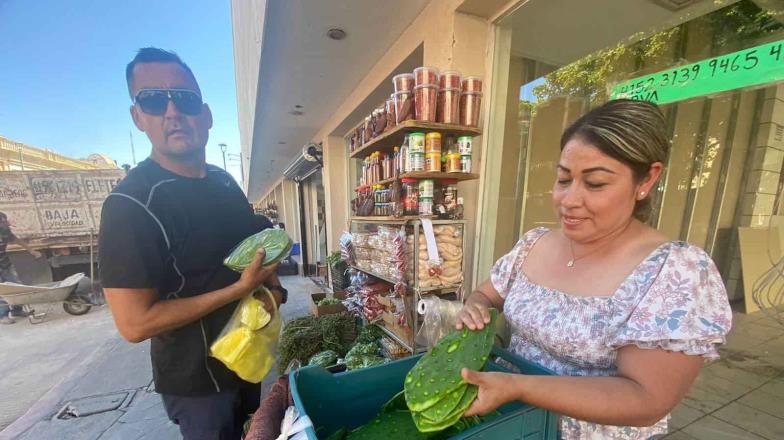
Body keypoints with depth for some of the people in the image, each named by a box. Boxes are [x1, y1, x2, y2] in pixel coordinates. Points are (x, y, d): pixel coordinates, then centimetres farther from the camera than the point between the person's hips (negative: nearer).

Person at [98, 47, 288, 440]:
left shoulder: (225, 183, -2)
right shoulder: (131, 203, -23)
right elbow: (134, 323, -24)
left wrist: (272, 285, -6)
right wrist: (239, 289, -26)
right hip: (197, 380, -6)